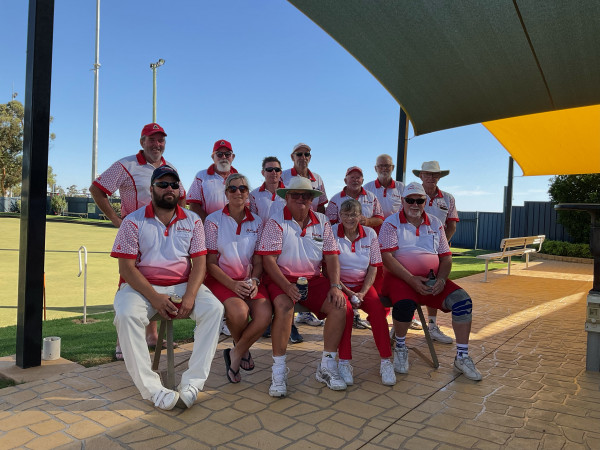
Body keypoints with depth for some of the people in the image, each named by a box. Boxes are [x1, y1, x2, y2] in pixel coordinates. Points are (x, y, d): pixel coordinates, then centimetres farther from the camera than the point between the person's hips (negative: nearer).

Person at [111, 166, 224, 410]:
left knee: (214, 308, -24)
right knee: (127, 315, -32)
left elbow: (199, 262, 0)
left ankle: (192, 383, -20)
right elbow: (126, 267, -7)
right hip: (143, 286, -1)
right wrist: (154, 298, -20)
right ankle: (152, 389, -24)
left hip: (183, 285, 2)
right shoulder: (133, 221, 1)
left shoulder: (193, 220, 7)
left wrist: (190, 296, -17)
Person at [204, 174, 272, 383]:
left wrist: (254, 281, -13)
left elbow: (258, 261, 8)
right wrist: (233, 284, -17)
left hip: (249, 281, 3)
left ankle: (235, 354, 0)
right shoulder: (214, 220, -1)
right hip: (221, 279, -3)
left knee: (265, 313, -27)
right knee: (239, 311, -33)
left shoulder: (257, 222, 8)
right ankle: (243, 349, 4)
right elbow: (210, 262, -4)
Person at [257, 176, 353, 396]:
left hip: (314, 279, 4)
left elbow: (331, 256, 5)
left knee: (341, 305, -19)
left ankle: (327, 367, -4)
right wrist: (287, 286, -25)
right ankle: (278, 370, -18)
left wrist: (335, 286, -10)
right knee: (284, 306, -34)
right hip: (282, 278, -4)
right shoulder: (276, 223, -3)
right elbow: (268, 260, -12)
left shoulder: (322, 222, 9)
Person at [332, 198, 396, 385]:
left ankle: (386, 361, -16)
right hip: (340, 285, -2)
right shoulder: (332, 233, -3)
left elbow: (373, 268, 4)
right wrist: (347, 292, -16)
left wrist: (362, 293, -11)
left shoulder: (370, 234, 5)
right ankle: (344, 363, -22)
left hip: (363, 285, 2)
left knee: (378, 308, -27)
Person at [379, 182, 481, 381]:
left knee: (462, 300, -18)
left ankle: (462, 357, -3)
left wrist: (441, 279, -9)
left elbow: (446, 258, 12)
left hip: (431, 279, 4)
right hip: (400, 277, -4)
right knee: (405, 304, -36)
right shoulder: (391, 223, 0)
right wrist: (411, 279, -21)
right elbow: (387, 257, -11)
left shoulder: (435, 224, 14)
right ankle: (400, 348, -5)